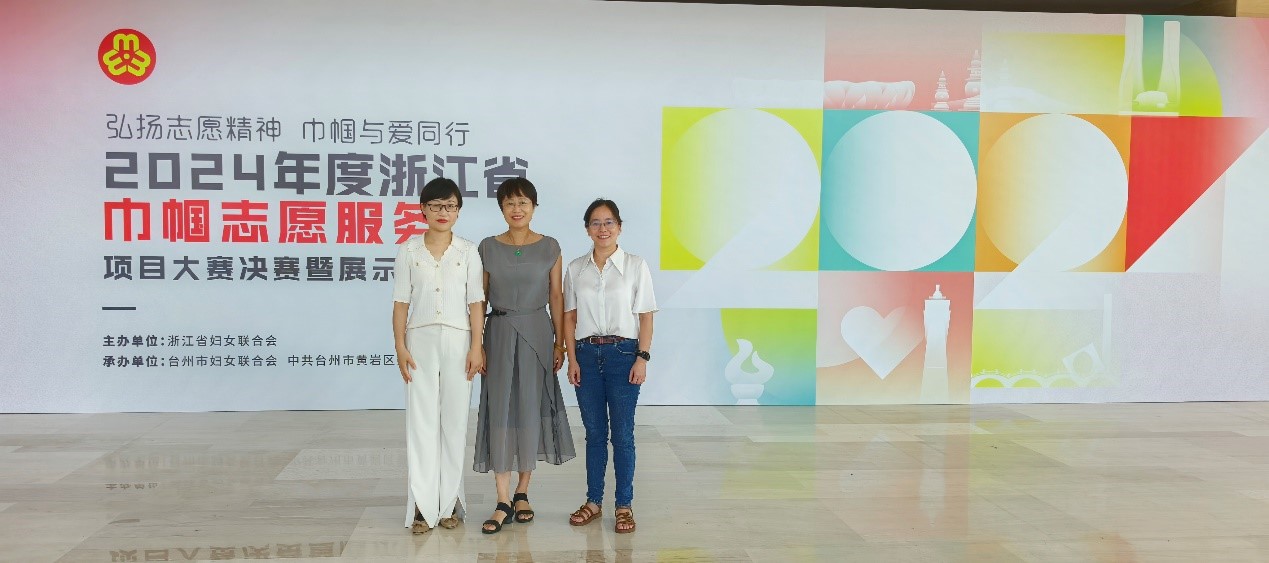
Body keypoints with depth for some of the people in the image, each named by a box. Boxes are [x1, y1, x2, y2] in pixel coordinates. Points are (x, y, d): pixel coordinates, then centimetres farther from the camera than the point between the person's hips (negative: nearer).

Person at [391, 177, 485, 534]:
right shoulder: (409, 251, 4)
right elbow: (401, 303, 3)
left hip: (458, 341, 0)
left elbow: (476, 302, 1)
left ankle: (450, 501, 15)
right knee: (420, 421, 0)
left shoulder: (468, 252, 3)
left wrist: (477, 346, -6)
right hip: (421, 340, 0)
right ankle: (423, 505, 5)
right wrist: (400, 346, -4)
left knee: (454, 420, 5)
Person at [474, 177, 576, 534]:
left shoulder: (549, 247, 2)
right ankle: (503, 502, 4)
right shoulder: (488, 248, 3)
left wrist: (560, 342, 1)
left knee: (532, 410, 5)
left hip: (537, 334, 0)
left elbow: (556, 297, 4)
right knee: (500, 411, -2)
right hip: (500, 333, 0)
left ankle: (522, 493, 20)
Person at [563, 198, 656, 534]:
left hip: (623, 353, -2)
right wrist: (572, 359, 0)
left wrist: (642, 357, -8)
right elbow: (570, 317, 7)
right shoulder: (576, 269, 7)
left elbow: (646, 316, -1)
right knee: (594, 431, 10)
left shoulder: (636, 266, 0)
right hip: (587, 354, 3)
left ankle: (624, 505, 11)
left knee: (622, 433, 1)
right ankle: (593, 501, 20)